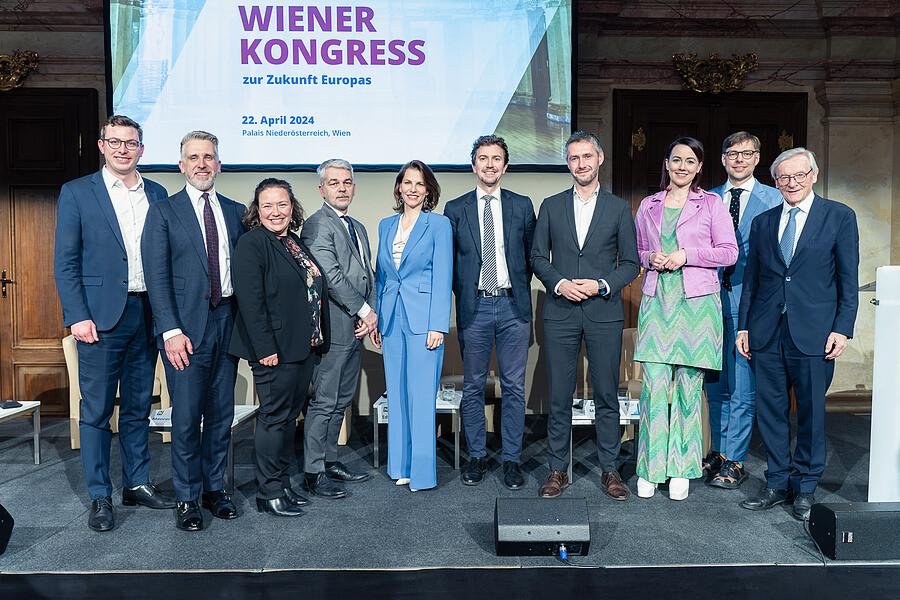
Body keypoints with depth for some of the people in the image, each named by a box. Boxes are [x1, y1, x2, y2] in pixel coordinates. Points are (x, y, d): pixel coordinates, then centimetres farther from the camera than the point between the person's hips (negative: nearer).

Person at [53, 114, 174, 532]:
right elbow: (65, 262, -3)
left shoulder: (157, 194, 10)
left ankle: (137, 484, 26)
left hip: (147, 315, 4)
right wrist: (77, 316, -11)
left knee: (138, 408, 13)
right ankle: (100, 497, 16)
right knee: (97, 412, 4)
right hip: (101, 317, -3)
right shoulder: (77, 193, 1)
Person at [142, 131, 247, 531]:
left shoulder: (236, 211, 11)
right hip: (186, 326, -3)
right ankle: (187, 498, 16)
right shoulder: (163, 212, 0)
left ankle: (215, 489, 25)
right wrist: (171, 331, -13)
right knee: (187, 416, 1)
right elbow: (157, 277, -6)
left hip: (227, 321, 4)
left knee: (221, 413, 11)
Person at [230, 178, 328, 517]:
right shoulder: (252, 244, -10)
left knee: (290, 416, 15)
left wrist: (316, 341, 14)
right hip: (275, 350, -8)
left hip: (304, 347, 8)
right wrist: (265, 348, -22)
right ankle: (268, 493, 13)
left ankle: (283, 483, 27)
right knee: (274, 418, 0)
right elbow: (250, 301, -18)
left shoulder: (297, 244, 14)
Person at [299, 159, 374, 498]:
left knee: (341, 401, 15)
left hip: (356, 328, 9)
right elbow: (331, 276, -17)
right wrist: (364, 311, -12)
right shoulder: (317, 225, -9)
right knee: (324, 402, -3)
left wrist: (368, 313, 2)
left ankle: (330, 461, 26)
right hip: (334, 327, -9)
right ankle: (313, 473, 7)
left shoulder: (358, 227, 19)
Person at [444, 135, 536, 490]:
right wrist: (464, 296, 3)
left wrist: (521, 293, 5)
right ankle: (476, 456, 22)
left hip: (513, 306, 0)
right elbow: (449, 261, 7)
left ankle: (511, 459, 17)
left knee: (514, 387, 5)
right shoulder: (455, 209, 5)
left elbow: (531, 256, 11)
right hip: (474, 307, 0)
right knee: (473, 387, 8)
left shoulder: (522, 206, 7)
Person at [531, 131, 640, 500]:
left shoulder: (619, 208, 7)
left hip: (604, 313, 0)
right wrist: (559, 283, -10)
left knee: (607, 395, 5)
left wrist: (602, 285, -11)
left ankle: (609, 470, 18)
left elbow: (630, 262, 6)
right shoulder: (551, 206, 9)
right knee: (559, 396, 5)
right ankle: (558, 469, 16)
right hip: (560, 313, 1)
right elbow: (538, 257, 8)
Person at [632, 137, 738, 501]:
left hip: (696, 303, -1)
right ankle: (650, 469, 7)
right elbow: (636, 251, 20)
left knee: (689, 387, 3)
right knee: (654, 386, -4)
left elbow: (729, 252, 1)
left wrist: (686, 255, -10)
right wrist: (649, 258, -2)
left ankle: (681, 470, 15)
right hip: (657, 301, 2)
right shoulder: (648, 206, 14)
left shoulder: (711, 204, 6)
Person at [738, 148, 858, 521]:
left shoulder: (839, 217, 2)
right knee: (770, 411, 8)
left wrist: (842, 328, -7)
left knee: (811, 412, 7)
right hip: (767, 333, 3)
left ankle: (806, 487, 23)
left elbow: (848, 279, 0)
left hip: (813, 332, -3)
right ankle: (778, 484, 22)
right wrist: (743, 326, 9)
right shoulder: (762, 222, 12)